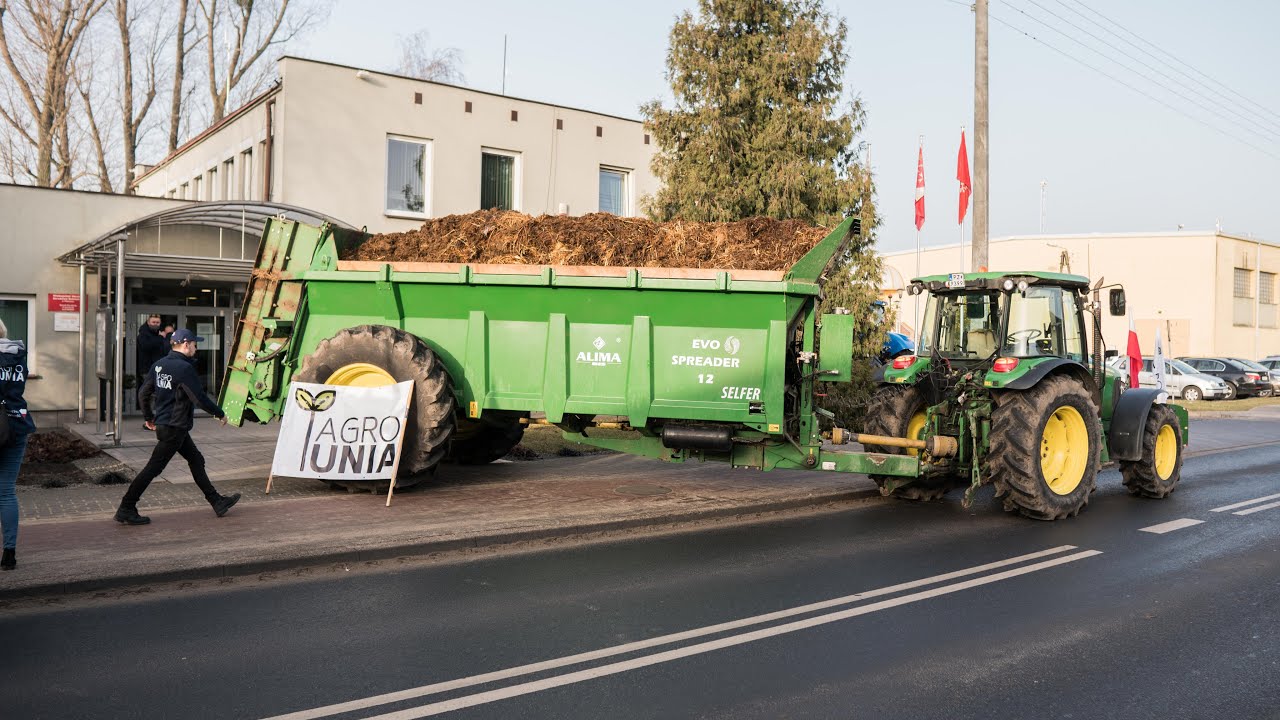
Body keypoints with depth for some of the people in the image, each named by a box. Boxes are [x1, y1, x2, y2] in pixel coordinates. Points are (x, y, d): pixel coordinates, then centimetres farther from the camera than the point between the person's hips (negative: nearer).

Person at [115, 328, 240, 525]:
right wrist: (220, 414, -5)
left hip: (163, 423, 10)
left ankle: (217, 502, 21)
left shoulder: (159, 364, 7)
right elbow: (199, 397, -18)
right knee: (154, 468, -3)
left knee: (196, 460, 15)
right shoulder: (184, 368, -19)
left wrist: (150, 416, 24)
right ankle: (126, 510, 4)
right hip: (174, 427, -10)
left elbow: (145, 392, 11)